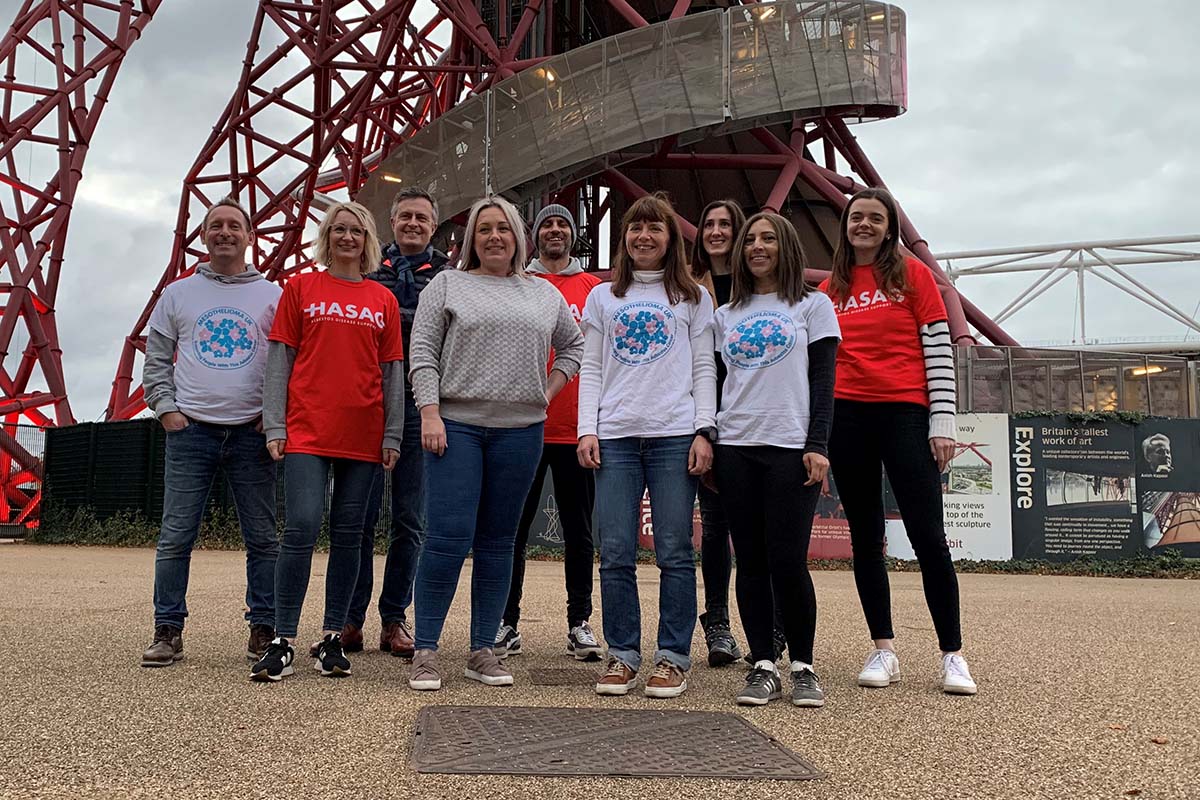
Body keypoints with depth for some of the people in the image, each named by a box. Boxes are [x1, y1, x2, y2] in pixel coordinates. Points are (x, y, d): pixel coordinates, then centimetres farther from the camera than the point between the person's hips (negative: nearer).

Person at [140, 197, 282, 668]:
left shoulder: (273, 296, 9)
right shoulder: (178, 294, 13)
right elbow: (156, 359, 13)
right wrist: (166, 408, 0)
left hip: (252, 432, -1)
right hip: (190, 430, 1)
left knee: (262, 539, 2)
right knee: (175, 537, -1)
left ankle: (264, 630, 10)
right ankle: (168, 632, 7)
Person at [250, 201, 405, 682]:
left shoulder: (383, 301, 11)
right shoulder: (300, 288, 7)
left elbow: (392, 373, 11)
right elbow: (279, 362, 5)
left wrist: (392, 435, 5)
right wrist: (275, 426, -3)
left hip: (363, 435, 2)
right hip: (307, 431, -2)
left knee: (347, 534, 5)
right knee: (302, 528, -10)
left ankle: (332, 639, 13)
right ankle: (282, 643, -5)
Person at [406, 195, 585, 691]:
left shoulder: (544, 294, 17)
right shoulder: (448, 286, 8)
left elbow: (573, 345, 25)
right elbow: (422, 353, 1)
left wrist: (548, 391, 9)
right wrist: (430, 413, -9)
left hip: (519, 429, 3)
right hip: (455, 425, -3)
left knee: (498, 540, 6)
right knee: (450, 535, -10)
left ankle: (483, 651, 13)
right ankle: (425, 651, 0)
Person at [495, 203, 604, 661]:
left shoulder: (594, 289, 9)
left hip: (577, 430, 0)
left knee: (579, 531, 6)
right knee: (513, 530, 4)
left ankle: (579, 622, 14)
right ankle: (507, 624, 12)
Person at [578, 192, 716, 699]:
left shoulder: (692, 297, 13)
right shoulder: (602, 297, 17)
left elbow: (704, 370, 7)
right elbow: (591, 369, 13)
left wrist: (704, 431, -4)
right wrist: (587, 429, 1)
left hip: (675, 436, -2)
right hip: (615, 436, 2)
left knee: (674, 553, -2)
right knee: (616, 554, -1)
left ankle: (673, 658, 5)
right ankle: (622, 656, 8)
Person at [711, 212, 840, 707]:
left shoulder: (813, 306, 8)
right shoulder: (726, 315, 17)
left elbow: (823, 381, 1)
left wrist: (818, 445, -10)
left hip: (792, 446, -3)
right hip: (735, 446, 4)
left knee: (787, 560, -8)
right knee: (751, 561, 2)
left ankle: (803, 666, 6)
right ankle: (763, 667, 9)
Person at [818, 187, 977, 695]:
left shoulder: (912, 274, 4)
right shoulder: (830, 289, 13)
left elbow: (939, 348, 0)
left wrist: (943, 421, -7)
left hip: (905, 414, -3)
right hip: (846, 417, 3)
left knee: (928, 535, -7)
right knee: (865, 537, 6)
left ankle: (952, 654, 3)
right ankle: (883, 650, 14)